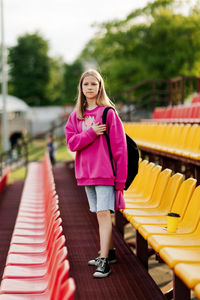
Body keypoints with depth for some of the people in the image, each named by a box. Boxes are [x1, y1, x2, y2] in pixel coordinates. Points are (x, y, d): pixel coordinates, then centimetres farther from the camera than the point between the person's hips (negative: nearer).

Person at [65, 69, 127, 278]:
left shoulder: (108, 113, -5)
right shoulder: (76, 116, 10)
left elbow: (119, 147, -7)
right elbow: (71, 142, 0)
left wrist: (120, 179, -10)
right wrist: (91, 133, -16)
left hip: (105, 171, -5)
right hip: (86, 173, 5)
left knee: (104, 213, -11)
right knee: (99, 214, 13)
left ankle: (104, 260, -12)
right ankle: (109, 251, 26)